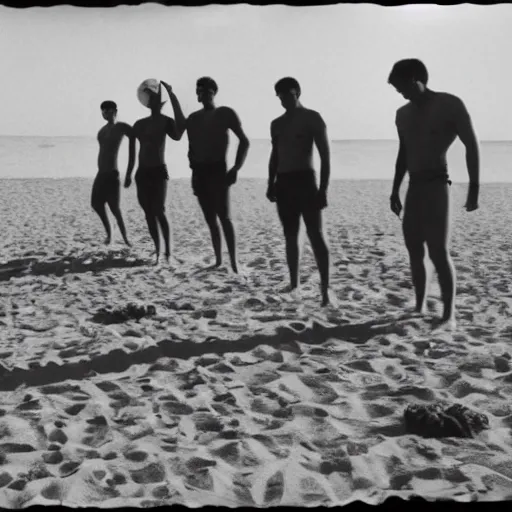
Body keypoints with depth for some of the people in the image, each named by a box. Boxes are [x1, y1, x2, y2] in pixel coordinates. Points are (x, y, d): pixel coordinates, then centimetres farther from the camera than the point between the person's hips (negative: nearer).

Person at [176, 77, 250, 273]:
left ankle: (234, 262, -16)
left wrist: (236, 168, -12)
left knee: (224, 217, -14)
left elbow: (244, 141, -3)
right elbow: (192, 148, 17)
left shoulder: (226, 113, 0)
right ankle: (218, 259, 12)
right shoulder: (193, 118, 14)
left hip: (218, 169, -5)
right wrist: (193, 171, 5)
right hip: (199, 172, 6)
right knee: (210, 219, 6)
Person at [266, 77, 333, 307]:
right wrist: (271, 184, 9)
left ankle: (325, 288, -14)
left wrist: (323, 188, -15)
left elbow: (325, 155, -7)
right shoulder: (276, 124, 14)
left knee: (315, 235, -11)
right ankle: (294, 283, 17)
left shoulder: (312, 118, -4)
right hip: (284, 183, 6)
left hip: (305, 180, -6)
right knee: (290, 236, 9)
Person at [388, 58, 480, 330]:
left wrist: (474, 188, -13)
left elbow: (471, 145, -7)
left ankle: (449, 315, -7)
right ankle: (419, 308, 15)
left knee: (439, 252, -11)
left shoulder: (450, 105, -6)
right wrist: (395, 190, 16)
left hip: (436, 185, -7)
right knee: (414, 252, 7)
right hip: (413, 188, 7)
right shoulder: (403, 114, 13)